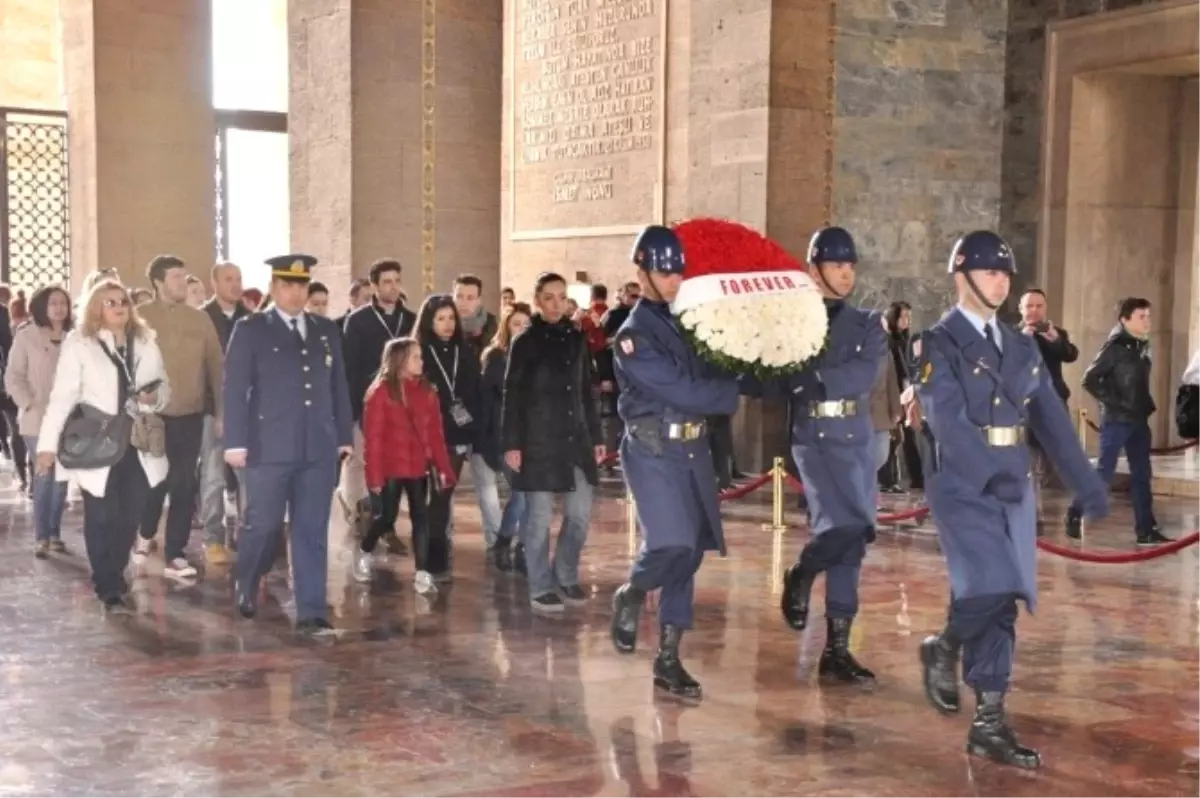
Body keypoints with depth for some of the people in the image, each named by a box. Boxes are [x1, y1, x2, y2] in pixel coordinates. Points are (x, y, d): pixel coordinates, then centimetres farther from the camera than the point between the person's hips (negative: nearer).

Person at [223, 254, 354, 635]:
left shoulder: (327, 331, 13)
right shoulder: (250, 329, 2)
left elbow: (339, 386, 14)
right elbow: (235, 388, -3)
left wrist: (345, 436, 10)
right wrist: (236, 442, -9)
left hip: (319, 448, 3)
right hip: (268, 447, -3)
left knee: (312, 531, 2)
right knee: (264, 525, 1)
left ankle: (311, 613, 6)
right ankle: (246, 586, 30)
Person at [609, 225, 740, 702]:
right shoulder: (634, 336, -9)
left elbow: (714, 373, 12)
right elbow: (682, 390, -16)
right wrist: (734, 390, -6)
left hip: (693, 449, 7)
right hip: (653, 450, -7)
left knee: (688, 554, 6)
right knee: (672, 545, -20)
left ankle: (668, 661, 13)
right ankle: (630, 595, 14)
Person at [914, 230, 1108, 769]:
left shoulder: (1021, 347, 14)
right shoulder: (938, 345, -6)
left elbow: (1051, 419, 12)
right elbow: (949, 423, -18)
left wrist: (1086, 483, 5)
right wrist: (991, 475, -28)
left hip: (1014, 487, 6)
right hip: (963, 486, -6)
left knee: (1002, 604, 5)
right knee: (990, 591, -18)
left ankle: (989, 727, 12)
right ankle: (943, 650, 14)